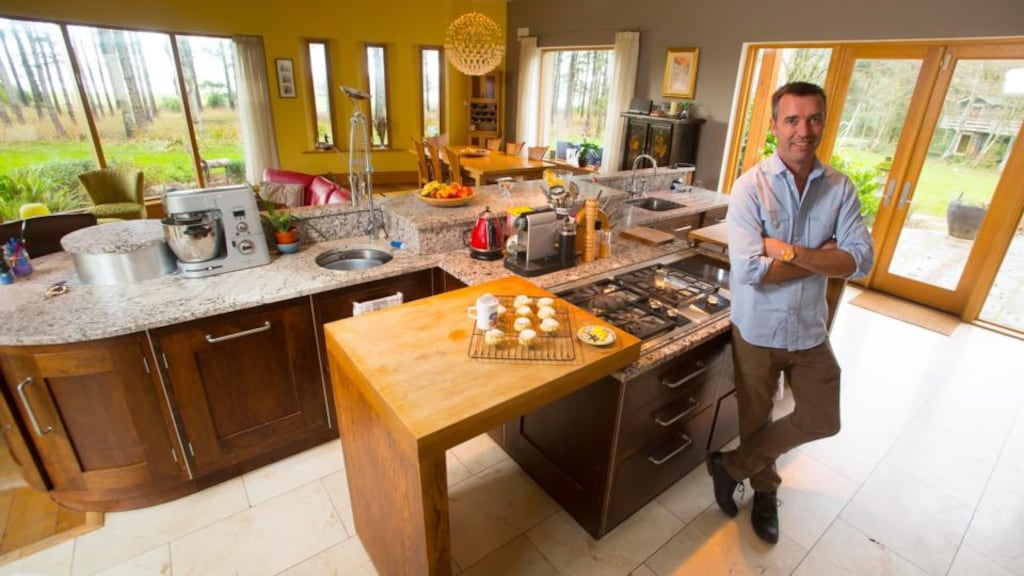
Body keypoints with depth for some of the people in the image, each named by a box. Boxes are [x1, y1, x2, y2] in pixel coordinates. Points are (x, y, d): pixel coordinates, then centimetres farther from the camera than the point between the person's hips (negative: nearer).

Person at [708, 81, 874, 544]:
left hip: (810, 329, 4)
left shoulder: (840, 187, -3)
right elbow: (750, 269, -25)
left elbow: (862, 261, -13)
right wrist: (824, 257, -17)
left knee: (821, 420, 12)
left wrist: (791, 252, -25)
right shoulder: (752, 186, -15)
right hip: (758, 328, -3)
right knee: (756, 418, 15)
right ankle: (765, 489, 44)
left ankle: (733, 466, 31)